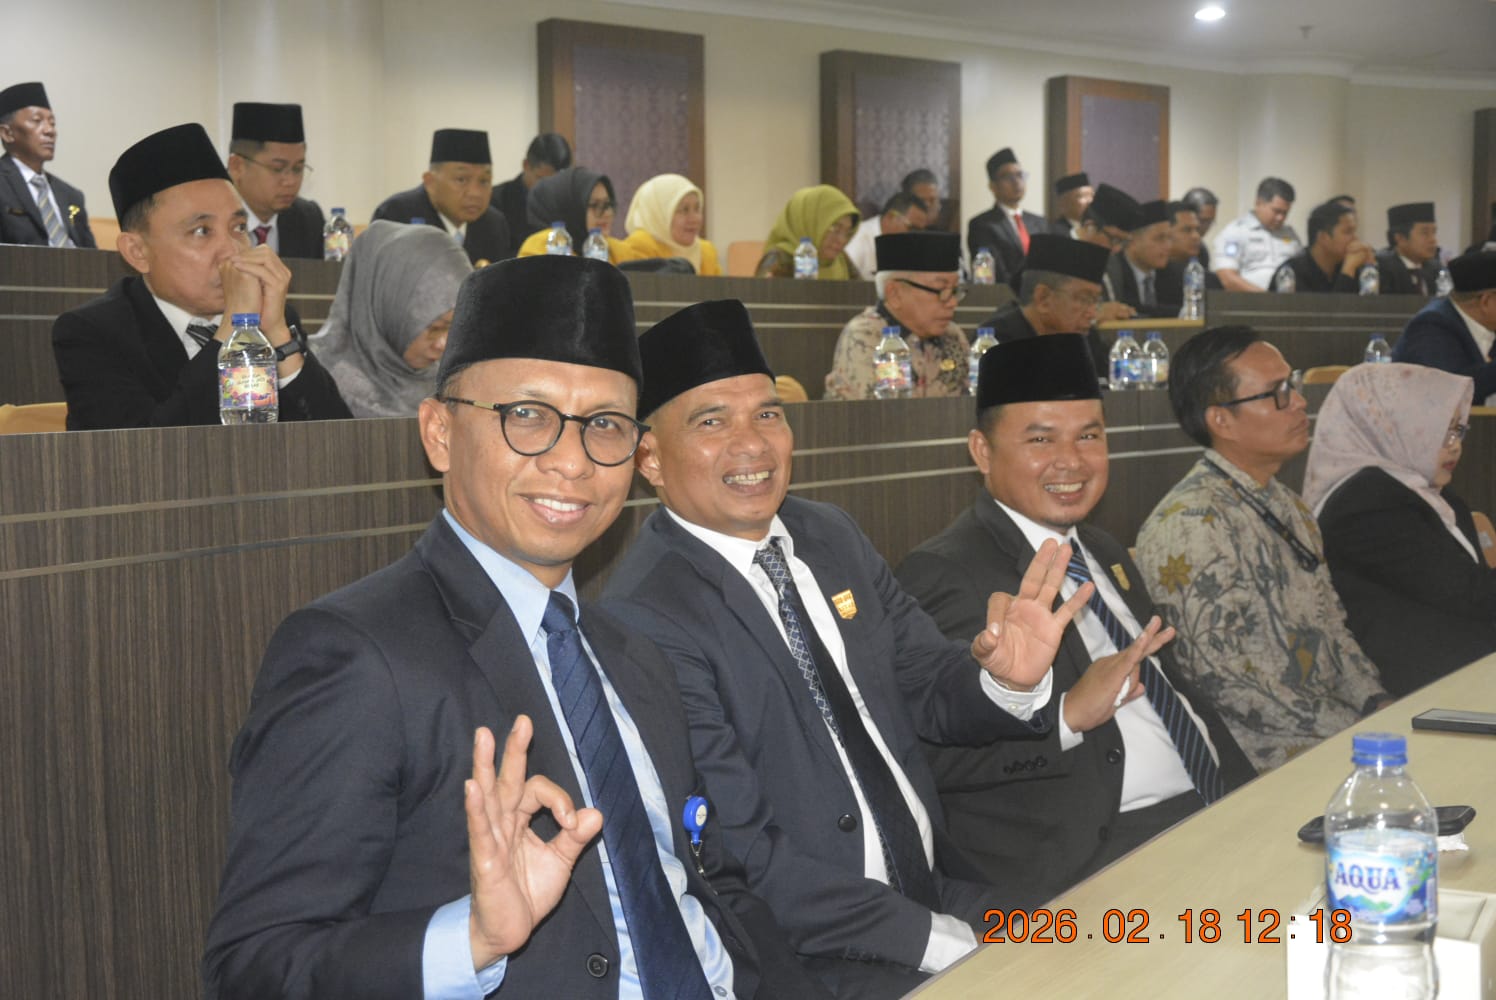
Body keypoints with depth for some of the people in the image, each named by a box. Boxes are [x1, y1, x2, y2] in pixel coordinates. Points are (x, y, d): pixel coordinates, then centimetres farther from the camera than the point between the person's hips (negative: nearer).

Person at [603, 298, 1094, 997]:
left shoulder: (832, 537, 5)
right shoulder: (642, 618, -17)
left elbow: (930, 695, 11)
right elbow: (743, 857, -18)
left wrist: (1008, 682, -12)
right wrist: (944, 941, -18)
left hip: (935, 887, 7)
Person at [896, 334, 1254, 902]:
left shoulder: (1103, 553, 21)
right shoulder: (944, 574, -10)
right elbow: (927, 750, -21)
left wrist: (1251, 790, 14)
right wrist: (1065, 715, -27)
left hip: (1215, 807, 9)